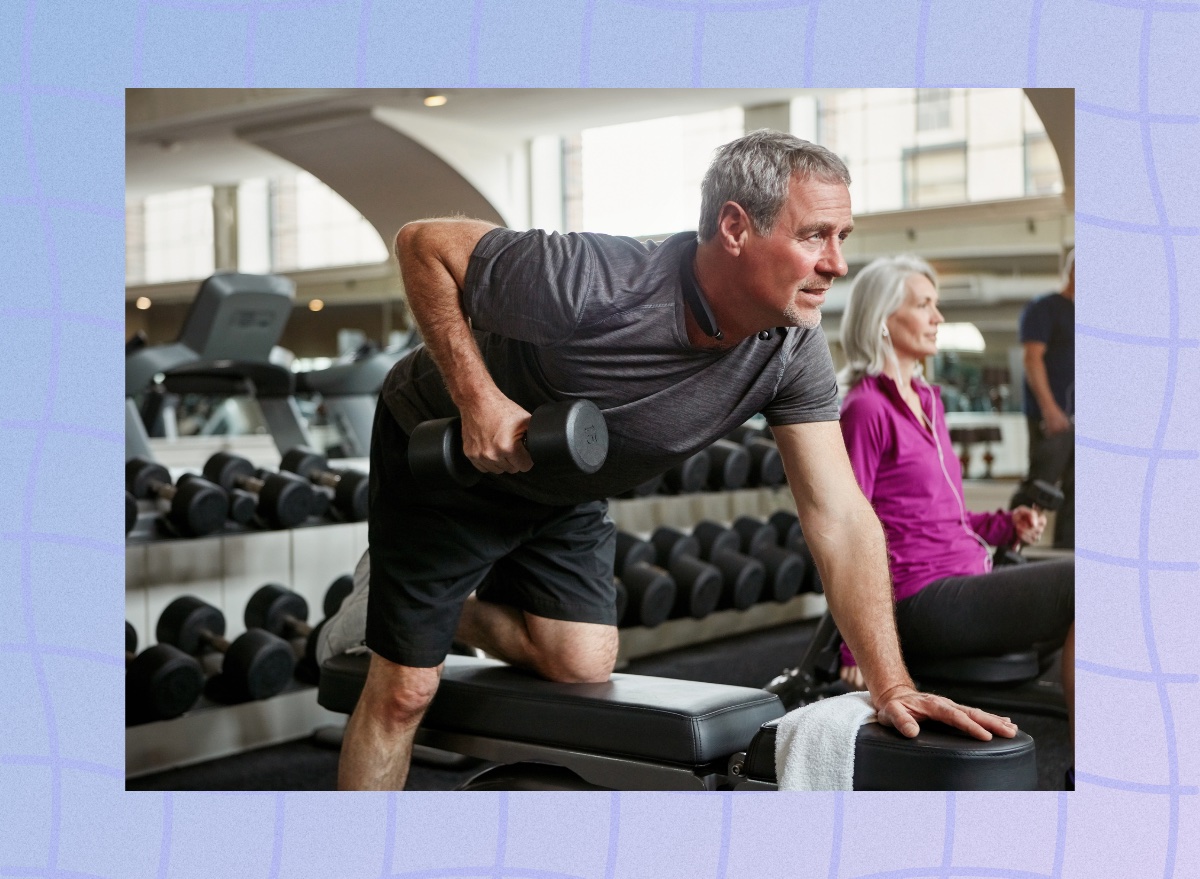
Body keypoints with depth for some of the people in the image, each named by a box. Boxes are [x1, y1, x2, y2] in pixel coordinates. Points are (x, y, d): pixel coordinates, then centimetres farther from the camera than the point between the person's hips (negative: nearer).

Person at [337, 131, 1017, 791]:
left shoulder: (796, 351, -20)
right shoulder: (592, 283, -38)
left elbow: (840, 517, -20)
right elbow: (423, 243, -26)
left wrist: (892, 685, -26)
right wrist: (478, 398, -34)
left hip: (565, 491, 5)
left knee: (583, 664, 2)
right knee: (405, 689, -4)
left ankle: (449, 609, 27)